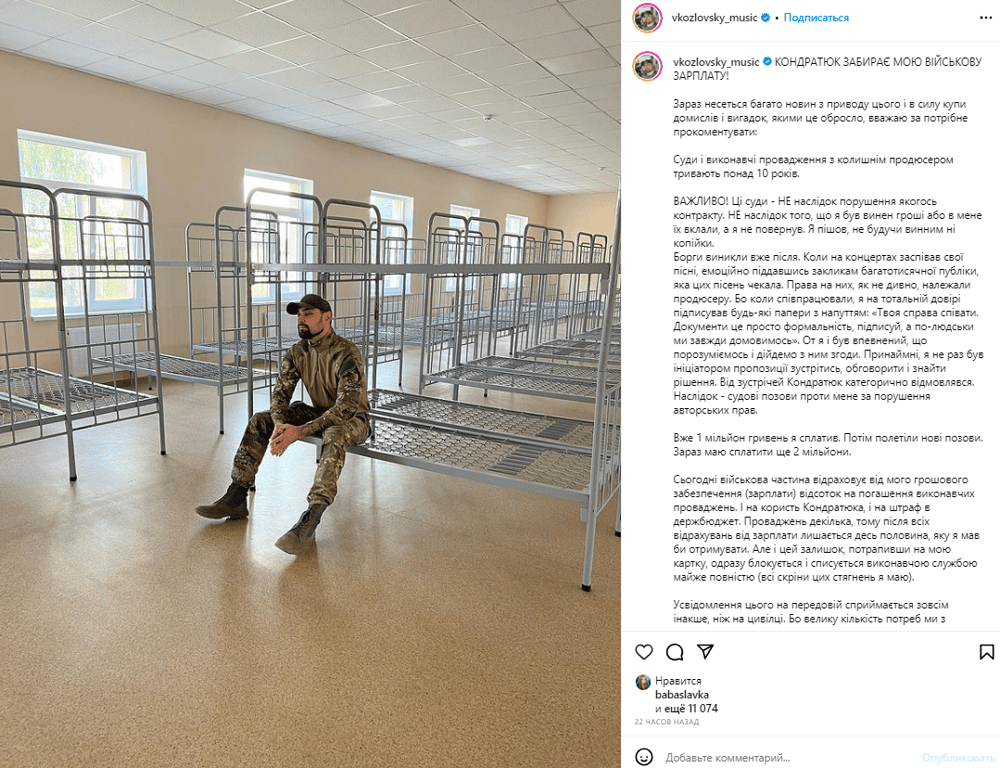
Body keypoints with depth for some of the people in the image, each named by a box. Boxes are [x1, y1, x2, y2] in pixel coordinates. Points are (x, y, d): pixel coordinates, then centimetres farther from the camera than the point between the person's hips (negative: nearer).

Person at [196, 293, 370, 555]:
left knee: (334, 436, -41)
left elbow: (346, 407, -32)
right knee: (259, 421, -4)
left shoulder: (348, 354, -25)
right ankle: (236, 499, -3)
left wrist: (301, 431, -38)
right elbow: (280, 391, -3)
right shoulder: (297, 352, -3)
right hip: (319, 412, 7)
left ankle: (309, 522, -47)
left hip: (352, 418, -7)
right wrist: (279, 423, -26)